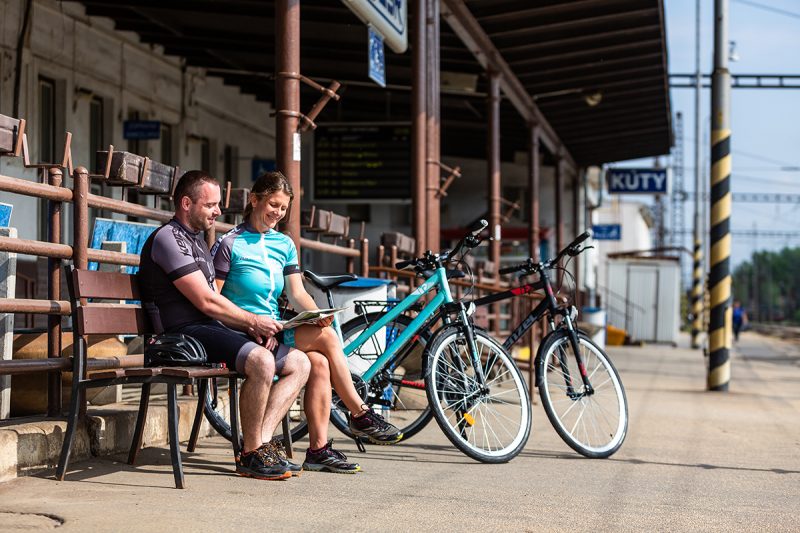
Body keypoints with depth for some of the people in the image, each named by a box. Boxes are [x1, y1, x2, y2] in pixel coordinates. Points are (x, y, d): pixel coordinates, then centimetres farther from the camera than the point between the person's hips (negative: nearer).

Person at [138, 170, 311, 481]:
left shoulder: (197, 241, 25)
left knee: (299, 363, 1)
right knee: (261, 360, -34)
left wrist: (251, 327, 3)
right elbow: (206, 302, -14)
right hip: (187, 332, -10)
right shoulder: (169, 238, -7)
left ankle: (261, 442, -10)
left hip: (214, 328, 10)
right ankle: (251, 455, -21)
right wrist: (253, 321, -4)